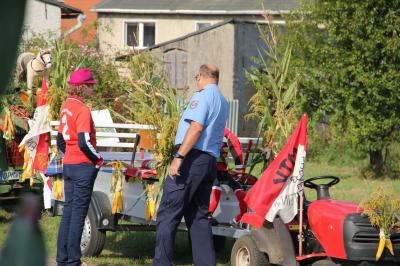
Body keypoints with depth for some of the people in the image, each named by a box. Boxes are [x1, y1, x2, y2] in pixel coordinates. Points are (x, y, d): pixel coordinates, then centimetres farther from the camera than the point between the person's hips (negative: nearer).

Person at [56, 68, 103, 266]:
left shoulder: (66, 107, 11)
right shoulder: (82, 110, -16)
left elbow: (60, 141, 16)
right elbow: (84, 142, -22)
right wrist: (98, 159, -9)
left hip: (68, 165, 9)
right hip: (83, 166, -9)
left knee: (68, 211, 13)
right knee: (78, 213, -4)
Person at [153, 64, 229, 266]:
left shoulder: (202, 96, -7)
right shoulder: (223, 103, 20)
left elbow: (196, 127, -19)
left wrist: (179, 157, -24)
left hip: (192, 158, -9)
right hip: (211, 161, 9)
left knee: (167, 214, -7)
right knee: (199, 216, 12)